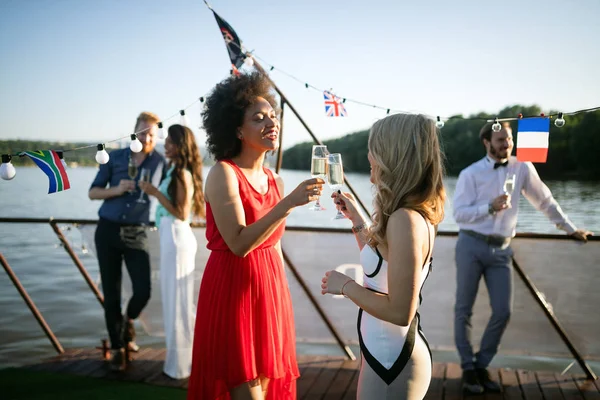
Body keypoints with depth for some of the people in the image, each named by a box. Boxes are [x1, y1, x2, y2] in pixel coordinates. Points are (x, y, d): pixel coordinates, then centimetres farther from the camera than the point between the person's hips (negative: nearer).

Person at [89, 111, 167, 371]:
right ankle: (117, 347, 20)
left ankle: (127, 322, 27)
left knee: (143, 291, -8)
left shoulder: (160, 162, 2)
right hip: (107, 230, 1)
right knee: (111, 292, 4)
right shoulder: (115, 158, 5)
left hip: (136, 234, -1)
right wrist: (117, 189, -12)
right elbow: (93, 192, 6)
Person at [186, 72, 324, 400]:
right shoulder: (223, 174, -12)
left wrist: (281, 297, 16)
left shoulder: (275, 182, 9)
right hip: (233, 290, -7)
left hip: (270, 290, 7)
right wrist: (289, 203, -26)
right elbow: (239, 243, -22)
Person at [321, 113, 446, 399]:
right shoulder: (415, 214, 2)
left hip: (392, 360, -9)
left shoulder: (405, 219, -25)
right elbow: (379, 265, 13)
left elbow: (399, 312, -27)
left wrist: (345, 285, -15)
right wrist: (356, 218, 12)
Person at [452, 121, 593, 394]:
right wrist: (490, 207, -23)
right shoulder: (470, 174, -5)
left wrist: (570, 229, 19)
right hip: (472, 246, -3)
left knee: (503, 311, 0)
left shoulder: (523, 168, 4)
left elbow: (545, 201, 14)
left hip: (501, 249, 3)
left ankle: (482, 365, 18)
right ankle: (468, 368, 18)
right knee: (464, 309, 4)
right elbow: (459, 213, -10)